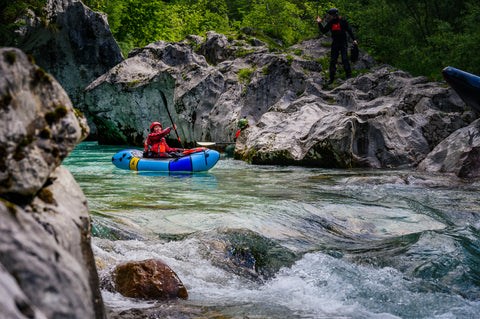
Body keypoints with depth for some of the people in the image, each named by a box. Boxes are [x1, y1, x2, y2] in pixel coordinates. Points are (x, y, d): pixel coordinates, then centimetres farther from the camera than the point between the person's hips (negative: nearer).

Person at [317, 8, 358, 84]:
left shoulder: (342, 20, -7)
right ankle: (332, 78, 6)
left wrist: (354, 39, -4)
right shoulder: (330, 23, 4)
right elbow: (323, 31, 8)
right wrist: (319, 23, -3)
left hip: (343, 43, -4)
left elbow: (349, 30, -1)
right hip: (335, 44, 4)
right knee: (333, 61, 1)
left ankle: (348, 75, -1)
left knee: (345, 59, -12)